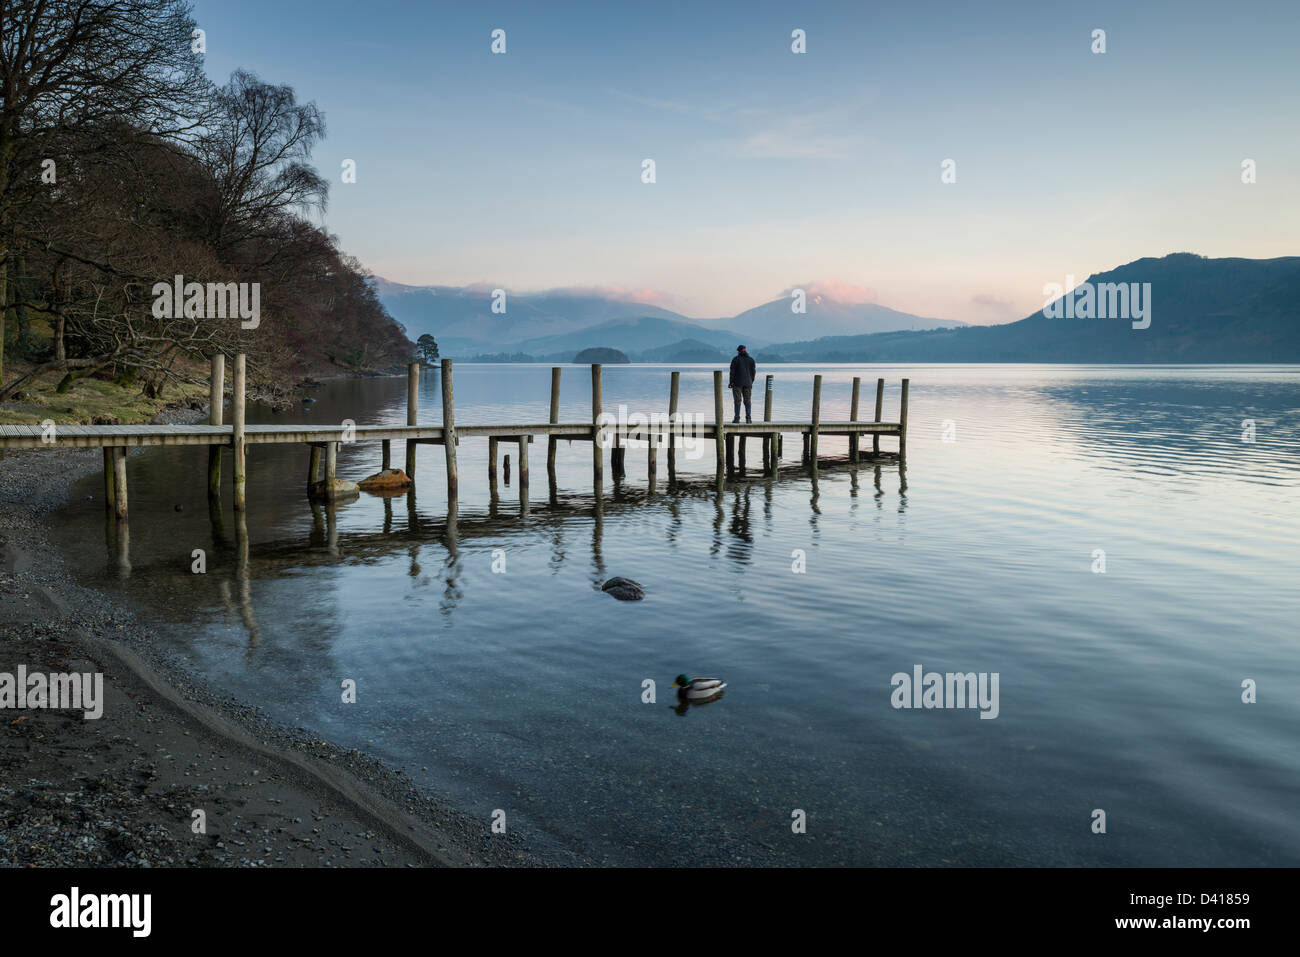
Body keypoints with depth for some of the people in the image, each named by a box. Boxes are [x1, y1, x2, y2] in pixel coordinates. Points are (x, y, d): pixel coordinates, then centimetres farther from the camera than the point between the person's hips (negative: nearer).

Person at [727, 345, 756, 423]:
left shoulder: (736, 359, -4)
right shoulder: (751, 359, 6)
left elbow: (732, 371, -7)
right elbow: (753, 372, 8)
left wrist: (731, 382, -1)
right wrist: (751, 382, 15)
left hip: (737, 383, -3)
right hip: (747, 383, 3)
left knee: (737, 401, 0)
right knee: (747, 401, 7)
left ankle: (737, 418, -4)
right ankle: (748, 418, 1)